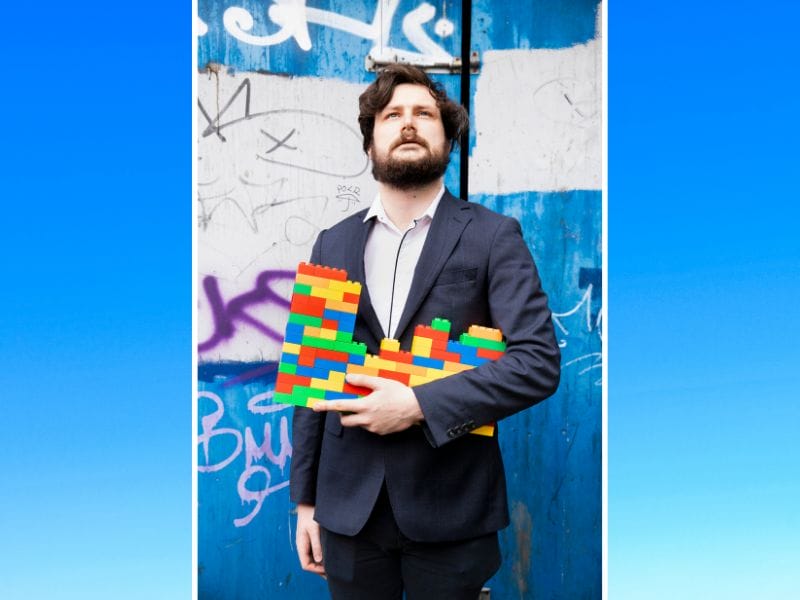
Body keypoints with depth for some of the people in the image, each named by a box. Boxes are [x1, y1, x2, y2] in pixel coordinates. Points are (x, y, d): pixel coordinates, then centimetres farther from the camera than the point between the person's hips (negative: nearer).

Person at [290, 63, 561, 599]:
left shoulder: (493, 236, -3)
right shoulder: (334, 244, 7)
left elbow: (540, 362, -12)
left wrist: (419, 405, -20)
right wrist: (305, 496, 7)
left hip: (451, 509, -3)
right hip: (348, 507, 3)